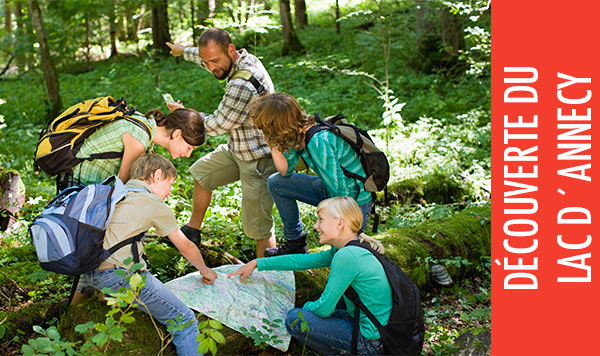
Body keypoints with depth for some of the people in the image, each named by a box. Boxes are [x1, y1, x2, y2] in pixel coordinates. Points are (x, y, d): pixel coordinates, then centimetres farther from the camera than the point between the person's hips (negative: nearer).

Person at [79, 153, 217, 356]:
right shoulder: (155, 205, 3)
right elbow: (186, 247, 13)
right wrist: (205, 271, 30)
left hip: (90, 271, 8)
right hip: (120, 274, -8)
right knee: (185, 322, -4)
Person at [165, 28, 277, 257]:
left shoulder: (243, 86, -32)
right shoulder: (245, 59, -1)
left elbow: (216, 126, -19)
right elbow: (208, 58, 23)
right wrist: (184, 51, 39)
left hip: (257, 161, -11)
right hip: (238, 149, 11)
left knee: (257, 227, -6)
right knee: (202, 172, 25)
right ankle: (193, 230, 40)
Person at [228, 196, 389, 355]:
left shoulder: (346, 256, -23)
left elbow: (324, 309, -17)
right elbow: (302, 261, 15)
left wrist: (306, 307, 6)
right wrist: (256, 263, 19)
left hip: (372, 342, -9)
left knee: (294, 319, -6)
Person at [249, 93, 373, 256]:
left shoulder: (319, 142, -33)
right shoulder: (298, 134, -8)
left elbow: (341, 191, -29)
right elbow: (285, 171, 3)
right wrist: (273, 144, -12)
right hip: (331, 190, 9)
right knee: (275, 182, 7)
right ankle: (295, 242, 18)